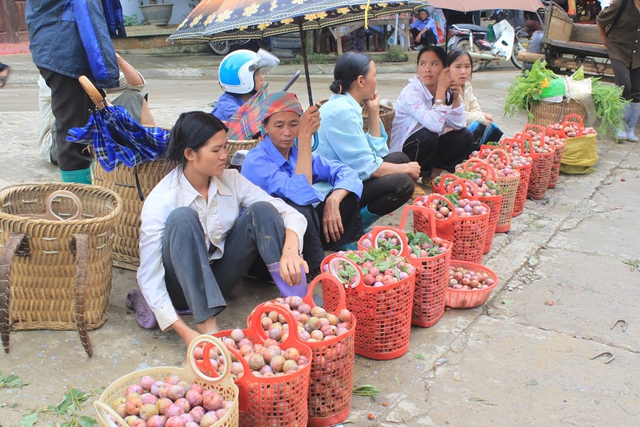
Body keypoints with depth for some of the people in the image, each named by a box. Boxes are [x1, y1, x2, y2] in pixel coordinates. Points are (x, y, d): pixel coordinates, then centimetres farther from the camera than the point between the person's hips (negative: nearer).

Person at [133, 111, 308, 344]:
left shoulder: (231, 180, -7)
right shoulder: (160, 201, -20)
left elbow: (289, 212, -13)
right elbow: (149, 276, -23)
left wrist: (290, 251, -35)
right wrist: (185, 332, -33)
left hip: (219, 278, 4)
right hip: (185, 285, -3)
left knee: (261, 210, -19)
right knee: (182, 218, -32)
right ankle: (206, 326, -35)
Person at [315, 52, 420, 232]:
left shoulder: (345, 105, 12)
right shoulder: (342, 111, -18)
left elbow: (378, 153, 12)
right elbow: (366, 167, -20)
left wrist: (373, 112, 8)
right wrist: (405, 169, -6)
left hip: (339, 181, 10)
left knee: (400, 158, 13)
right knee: (403, 183, -22)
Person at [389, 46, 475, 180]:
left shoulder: (446, 90, -1)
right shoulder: (411, 92, -24)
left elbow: (458, 125, -4)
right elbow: (435, 125, -38)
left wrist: (456, 97, -18)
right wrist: (441, 89, -32)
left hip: (431, 147, 7)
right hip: (403, 152, -7)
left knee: (465, 136, -9)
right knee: (428, 134, -34)